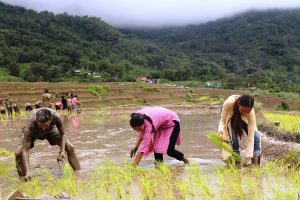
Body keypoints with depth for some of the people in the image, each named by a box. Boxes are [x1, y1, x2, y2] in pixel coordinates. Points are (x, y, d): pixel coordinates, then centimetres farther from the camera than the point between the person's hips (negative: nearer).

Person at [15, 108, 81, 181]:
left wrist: (62, 151, -32)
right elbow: (25, 150, -41)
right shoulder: (30, 125, -44)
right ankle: (23, 180, -5)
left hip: (50, 131, 2)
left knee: (70, 148, -11)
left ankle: (78, 177, 1)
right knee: (18, 153, -24)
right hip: (32, 133, -1)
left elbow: (62, 134, -19)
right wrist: (27, 171, -50)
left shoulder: (55, 117, -40)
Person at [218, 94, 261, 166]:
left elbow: (251, 136, -34)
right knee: (234, 139, -22)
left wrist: (248, 157, -35)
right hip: (231, 118, 0)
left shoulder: (251, 112, -38)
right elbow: (222, 120, -23)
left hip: (245, 120, 0)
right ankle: (237, 164, -6)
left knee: (256, 137, -20)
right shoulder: (228, 103, -41)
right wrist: (220, 131, -44)